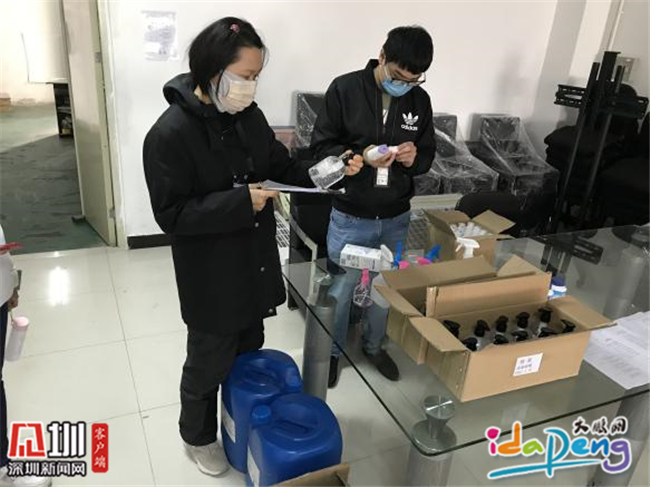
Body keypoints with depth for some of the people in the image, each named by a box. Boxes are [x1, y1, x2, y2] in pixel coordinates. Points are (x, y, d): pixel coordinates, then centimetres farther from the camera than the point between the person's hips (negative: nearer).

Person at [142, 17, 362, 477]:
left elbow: (282, 168, 8)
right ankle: (198, 436, 42)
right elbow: (172, 214, -22)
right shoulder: (170, 134, -22)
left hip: (255, 262, 7)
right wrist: (239, 202, -29)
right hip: (211, 276, -7)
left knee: (249, 351, 24)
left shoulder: (248, 115, 0)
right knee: (210, 360, 14)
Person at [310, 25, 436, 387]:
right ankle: (332, 350, 35)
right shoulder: (345, 89, -11)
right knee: (342, 287, 10)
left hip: (397, 218, 4)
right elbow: (321, 145, -8)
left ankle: (374, 345, 43)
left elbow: (428, 154, 9)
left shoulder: (420, 100, 0)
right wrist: (360, 156, -26)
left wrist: (415, 158, -15)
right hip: (350, 216, -3)